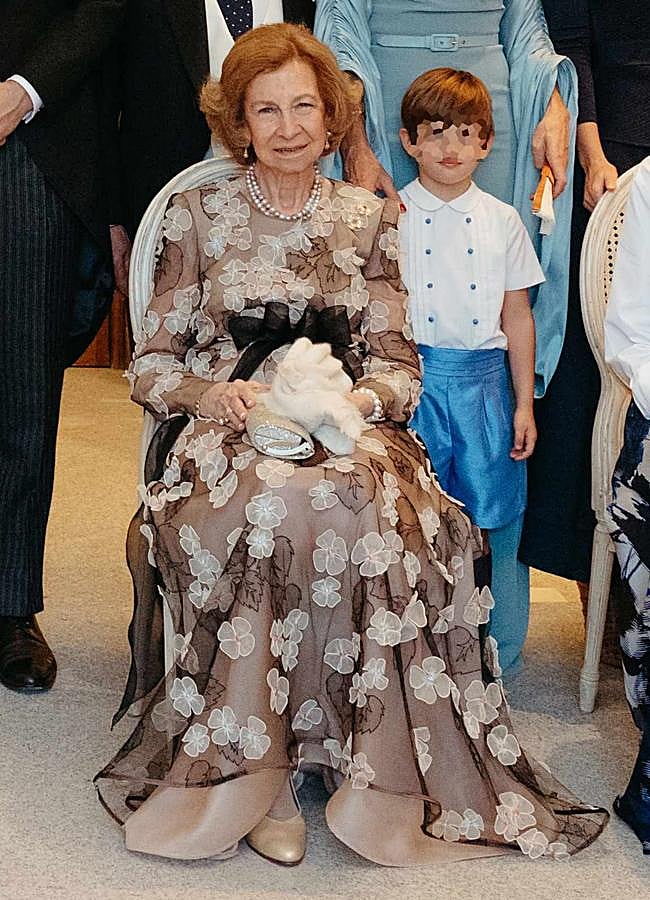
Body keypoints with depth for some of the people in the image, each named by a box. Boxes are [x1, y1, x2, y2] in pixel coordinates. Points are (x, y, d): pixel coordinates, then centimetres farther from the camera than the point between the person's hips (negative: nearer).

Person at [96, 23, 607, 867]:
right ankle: (246, 777, -27)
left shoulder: (370, 218, 15)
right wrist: (214, 392, -14)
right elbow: (151, 362, 8)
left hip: (347, 432, 1)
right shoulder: (198, 214, 10)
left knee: (362, 508, -36)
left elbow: (399, 361, 11)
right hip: (227, 431, -1)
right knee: (267, 507, -38)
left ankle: (383, 783, -27)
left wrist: (363, 398, -12)